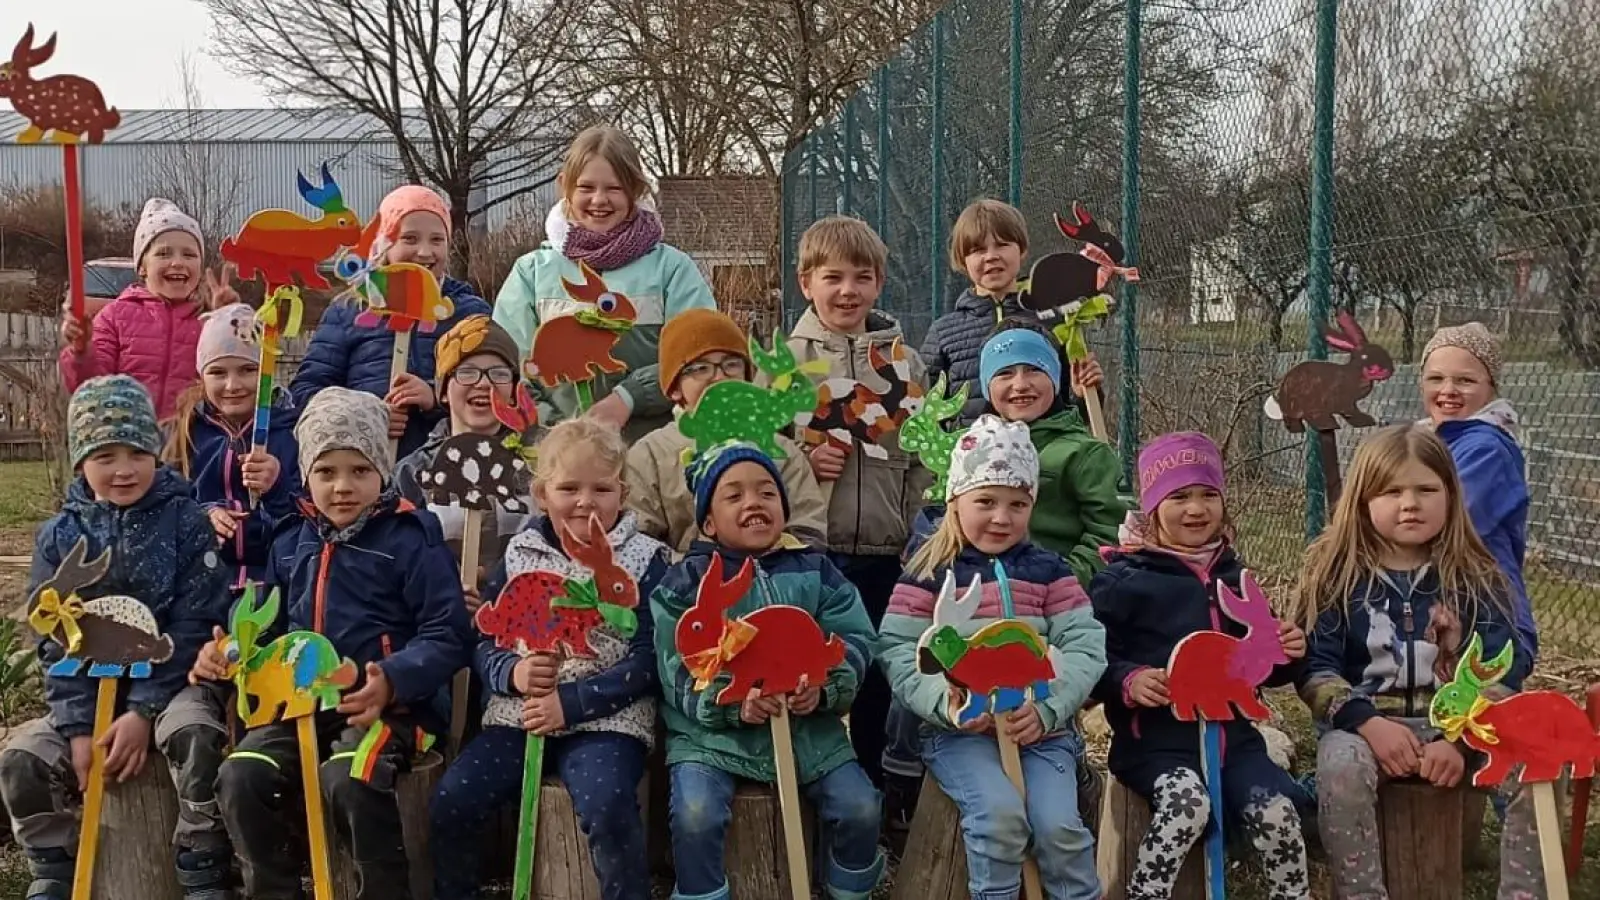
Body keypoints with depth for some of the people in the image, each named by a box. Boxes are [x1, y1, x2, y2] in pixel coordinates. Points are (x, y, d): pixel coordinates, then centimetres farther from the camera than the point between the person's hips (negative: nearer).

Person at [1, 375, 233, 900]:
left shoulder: (186, 522, -5)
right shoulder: (60, 536, 4)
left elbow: (191, 628, -11)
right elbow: (57, 643, 1)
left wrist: (143, 711, -20)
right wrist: (79, 728, -13)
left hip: (175, 683, -3)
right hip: (91, 689, 4)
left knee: (194, 734, -35)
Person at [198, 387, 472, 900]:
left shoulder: (410, 538, -4)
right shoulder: (291, 541, 15)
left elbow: (448, 635, -9)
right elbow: (270, 627, 26)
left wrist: (394, 681, -24)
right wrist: (228, 655, 5)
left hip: (385, 705, -5)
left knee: (348, 780, -33)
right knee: (241, 777, -19)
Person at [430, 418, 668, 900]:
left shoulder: (644, 559, 0)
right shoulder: (519, 552, 11)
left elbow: (646, 660, -7)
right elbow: (486, 642, 12)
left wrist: (571, 703, -16)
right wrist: (513, 673, -12)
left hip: (605, 717, -4)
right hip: (519, 714, 4)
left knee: (607, 806, -31)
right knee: (451, 801, -14)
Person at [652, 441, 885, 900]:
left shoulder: (814, 570, 7)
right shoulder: (686, 581, -1)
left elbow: (856, 641, -1)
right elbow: (679, 670, -9)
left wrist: (823, 688, -21)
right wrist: (733, 702, -25)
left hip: (810, 728, 2)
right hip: (712, 732, -2)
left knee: (860, 808, -9)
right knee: (696, 816, -25)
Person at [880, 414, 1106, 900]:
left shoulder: (1048, 570, 9)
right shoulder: (929, 573, 2)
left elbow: (1085, 646, 0)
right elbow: (899, 652, -4)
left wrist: (1047, 709, -16)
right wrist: (945, 703, -22)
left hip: (1043, 727, 2)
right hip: (959, 730, -2)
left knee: (1057, 822, -17)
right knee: (1000, 813, -26)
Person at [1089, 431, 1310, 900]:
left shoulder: (1234, 577, 16)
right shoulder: (1123, 580, -2)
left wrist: (1286, 654, 4)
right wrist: (1128, 682, -22)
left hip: (1230, 731, 5)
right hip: (1155, 736, -4)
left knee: (1276, 810, -19)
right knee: (1188, 801, -33)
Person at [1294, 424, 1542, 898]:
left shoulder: (1475, 577, 4)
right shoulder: (1337, 574, 1)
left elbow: (1501, 673, -2)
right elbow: (1315, 669, -4)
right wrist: (1368, 723, -20)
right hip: (1365, 722, -1)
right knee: (1340, 765, -35)